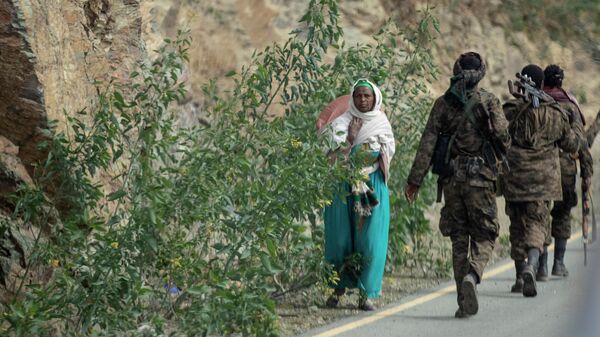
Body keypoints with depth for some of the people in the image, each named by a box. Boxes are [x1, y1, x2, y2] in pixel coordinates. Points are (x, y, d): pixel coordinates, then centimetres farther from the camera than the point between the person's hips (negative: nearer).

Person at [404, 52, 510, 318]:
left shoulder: (443, 103, 3)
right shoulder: (489, 102, -3)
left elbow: (427, 143, -1)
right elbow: (503, 139, -6)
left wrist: (415, 180, 1)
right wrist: (504, 157, 18)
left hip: (450, 178, 2)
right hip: (480, 177, -2)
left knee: (458, 239, 10)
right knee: (484, 236, 7)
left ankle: (464, 301, 6)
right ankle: (472, 276, -22)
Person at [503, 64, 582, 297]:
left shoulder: (509, 111, -3)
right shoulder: (556, 114, 0)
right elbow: (572, 145, 11)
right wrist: (576, 121, 27)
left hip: (513, 179, 1)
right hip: (543, 181, -1)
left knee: (517, 226, 14)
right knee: (537, 225, -1)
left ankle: (520, 275, 20)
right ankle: (530, 267, -28)